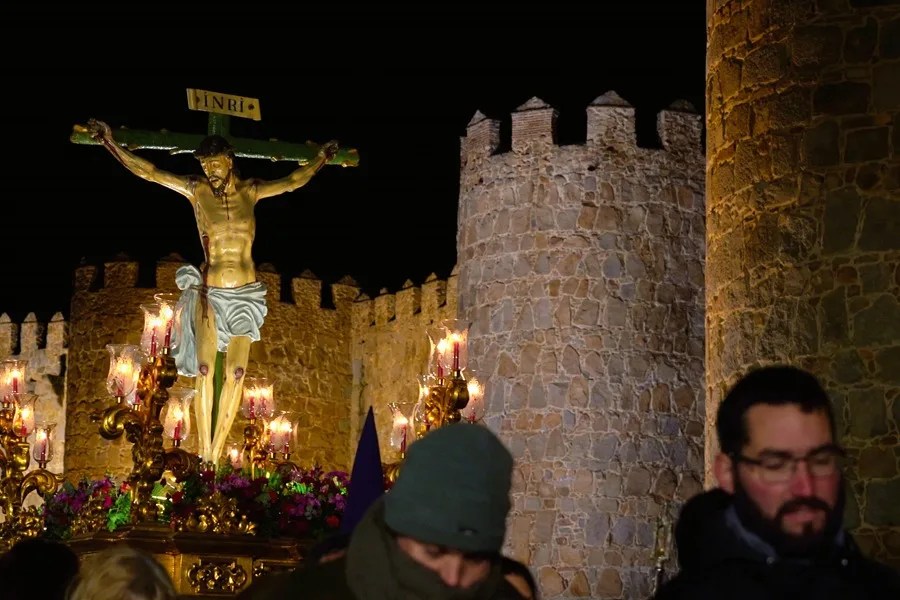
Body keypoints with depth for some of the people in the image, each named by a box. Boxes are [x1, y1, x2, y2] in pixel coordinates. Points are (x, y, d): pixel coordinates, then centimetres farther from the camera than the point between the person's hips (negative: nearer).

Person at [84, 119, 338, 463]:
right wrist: (110, 143, -4)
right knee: (204, 370, -12)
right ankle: (204, 454, -8)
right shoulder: (196, 190, -1)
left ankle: (216, 454, 3)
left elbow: (294, 181, 16)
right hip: (209, 292, -2)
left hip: (245, 294, 2)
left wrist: (321, 159, 21)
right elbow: (148, 172, -1)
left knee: (236, 374, -2)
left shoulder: (250, 192, 4)